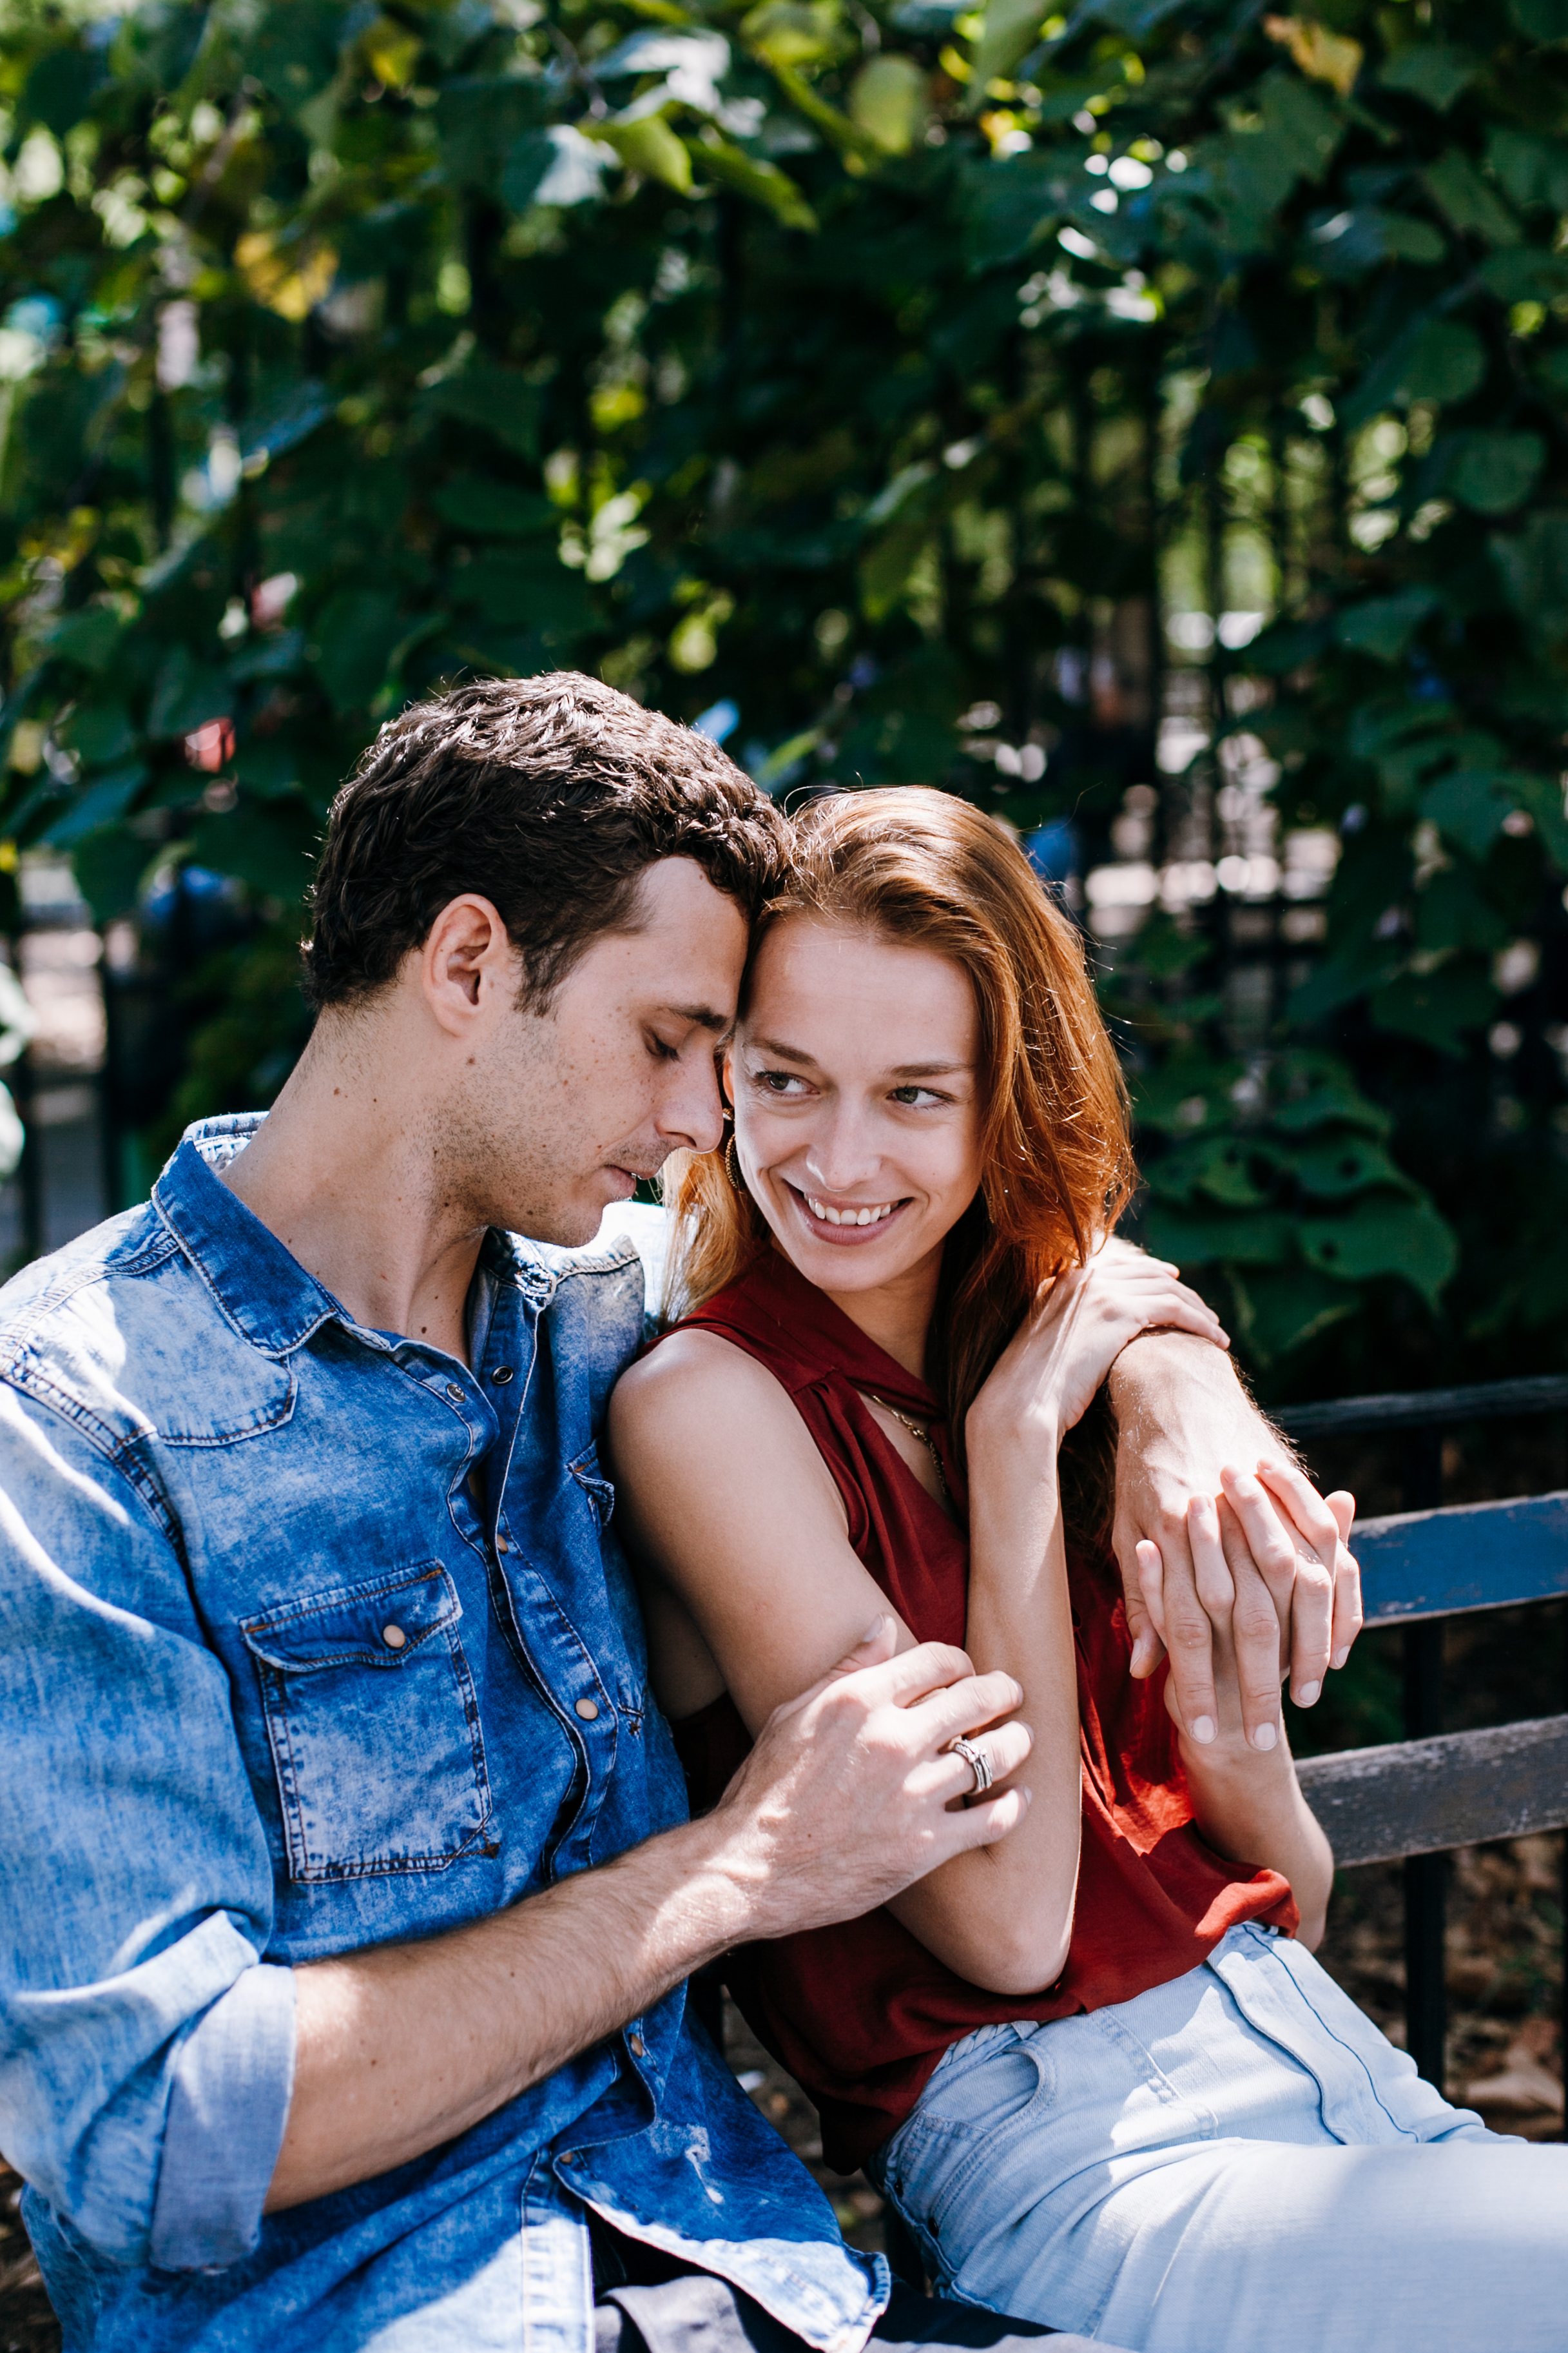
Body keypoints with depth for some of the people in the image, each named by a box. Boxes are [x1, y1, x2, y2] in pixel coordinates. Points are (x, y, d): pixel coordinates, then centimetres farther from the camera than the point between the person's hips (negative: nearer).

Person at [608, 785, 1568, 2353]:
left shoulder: (1064, 1338, 9)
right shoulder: (704, 1403, -9)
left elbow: (1289, 1902, 10)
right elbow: (1008, 1922, -15)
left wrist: (1231, 1723, -12)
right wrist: (1013, 1438, -12)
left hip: (1337, 2066, 6)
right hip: (1062, 2156, -6)